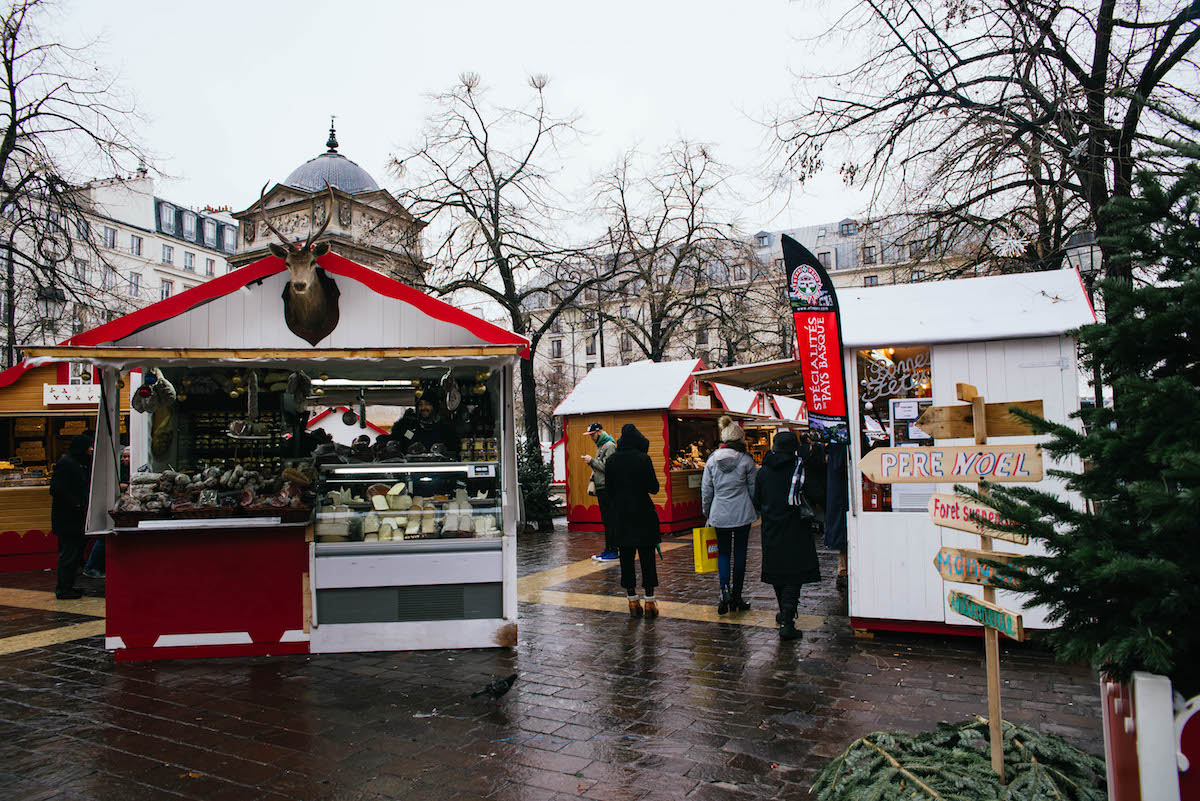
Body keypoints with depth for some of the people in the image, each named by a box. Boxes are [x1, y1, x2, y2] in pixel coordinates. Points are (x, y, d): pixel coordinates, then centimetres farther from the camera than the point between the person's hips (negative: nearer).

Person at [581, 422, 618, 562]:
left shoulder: (609, 445, -10)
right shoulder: (600, 446, 20)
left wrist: (592, 461, -14)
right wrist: (591, 463, 8)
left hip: (607, 488, -10)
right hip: (601, 488, 10)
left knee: (609, 520, -8)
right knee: (605, 521, 11)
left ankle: (613, 551, -6)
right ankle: (608, 549, 16)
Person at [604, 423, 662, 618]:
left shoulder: (610, 461, 2)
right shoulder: (643, 459, -10)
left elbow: (609, 488, 7)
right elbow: (654, 488, -10)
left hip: (620, 516, 3)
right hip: (643, 515, -3)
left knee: (626, 559, 8)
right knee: (647, 558, 5)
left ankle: (633, 602, 12)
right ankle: (650, 601, 7)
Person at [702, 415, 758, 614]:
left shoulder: (712, 460, 0)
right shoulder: (746, 460, -7)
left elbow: (706, 490, 5)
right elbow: (754, 489, -1)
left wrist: (707, 512, 17)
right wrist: (757, 511, 13)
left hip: (720, 515, 2)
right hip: (742, 515, -2)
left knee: (723, 552, 12)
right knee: (740, 553, 8)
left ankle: (725, 588, -10)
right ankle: (737, 597, 13)